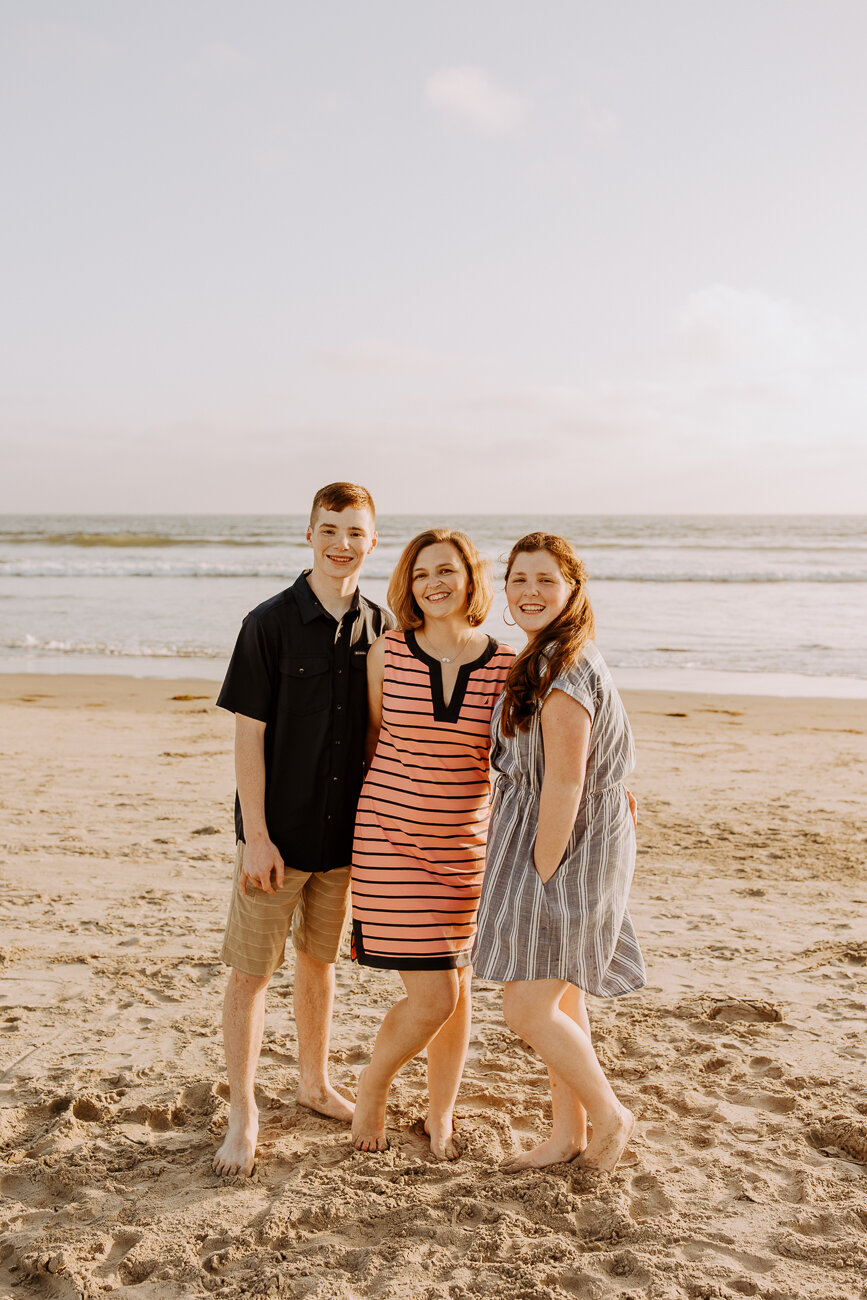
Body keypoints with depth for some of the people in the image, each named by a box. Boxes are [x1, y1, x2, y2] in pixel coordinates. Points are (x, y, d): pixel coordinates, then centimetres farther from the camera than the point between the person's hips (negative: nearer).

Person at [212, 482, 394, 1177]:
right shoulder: (271, 623, -11)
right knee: (251, 970, 4)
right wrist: (256, 836, -14)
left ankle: (315, 1082, 37)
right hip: (278, 833, -4)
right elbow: (249, 734, -11)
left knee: (321, 958, 19)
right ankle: (243, 1113, 19)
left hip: (346, 832, 4)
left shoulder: (380, 627, 2)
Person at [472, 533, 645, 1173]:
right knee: (559, 997, 17)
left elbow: (564, 782, -22)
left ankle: (609, 1114, 17)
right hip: (558, 843, 10)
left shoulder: (563, 668, -20)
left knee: (527, 1011, -4)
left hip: (563, 845, -10)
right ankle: (567, 1133, 29)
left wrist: (540, 876, -18)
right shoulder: (549, 660, 11)